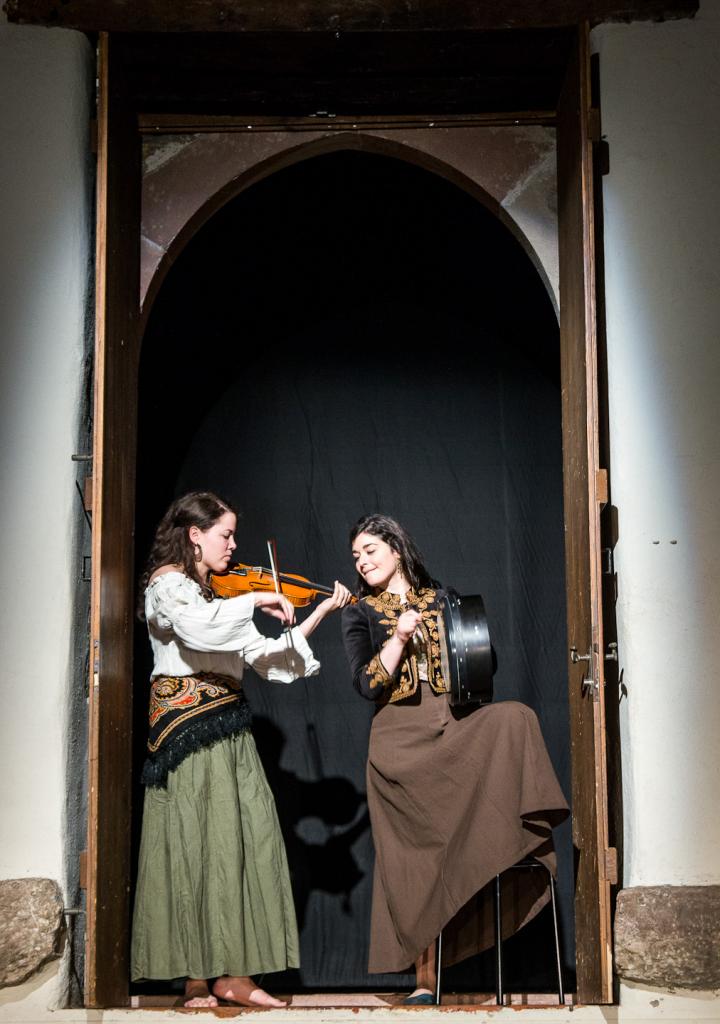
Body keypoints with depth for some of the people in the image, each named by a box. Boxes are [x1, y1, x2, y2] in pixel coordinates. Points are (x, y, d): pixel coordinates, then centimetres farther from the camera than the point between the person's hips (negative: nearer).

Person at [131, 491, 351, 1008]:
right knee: (198, 844, -7)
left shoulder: (218, 593, 22)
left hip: (228, 731, 8)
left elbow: (261, 652, 13)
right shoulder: (167, 583, -3)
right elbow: (196, 626, -27)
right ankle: (198, 981, 0)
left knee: (245, 842, 1)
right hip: (188, 728, -8)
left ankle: (232, 974, 4)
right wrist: (257, 599, -18)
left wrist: (320, 613, 9)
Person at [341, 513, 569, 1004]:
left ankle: (526, 850, -25)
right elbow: (367, 684, -4)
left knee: (515, 718, -29)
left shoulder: (440, 600, 15)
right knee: (415, 859, -7)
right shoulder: (360, 613, 9)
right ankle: (425, 977, 1)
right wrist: (399, 638, -15)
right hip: (402, 740, -2)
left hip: (455, 726, 2)